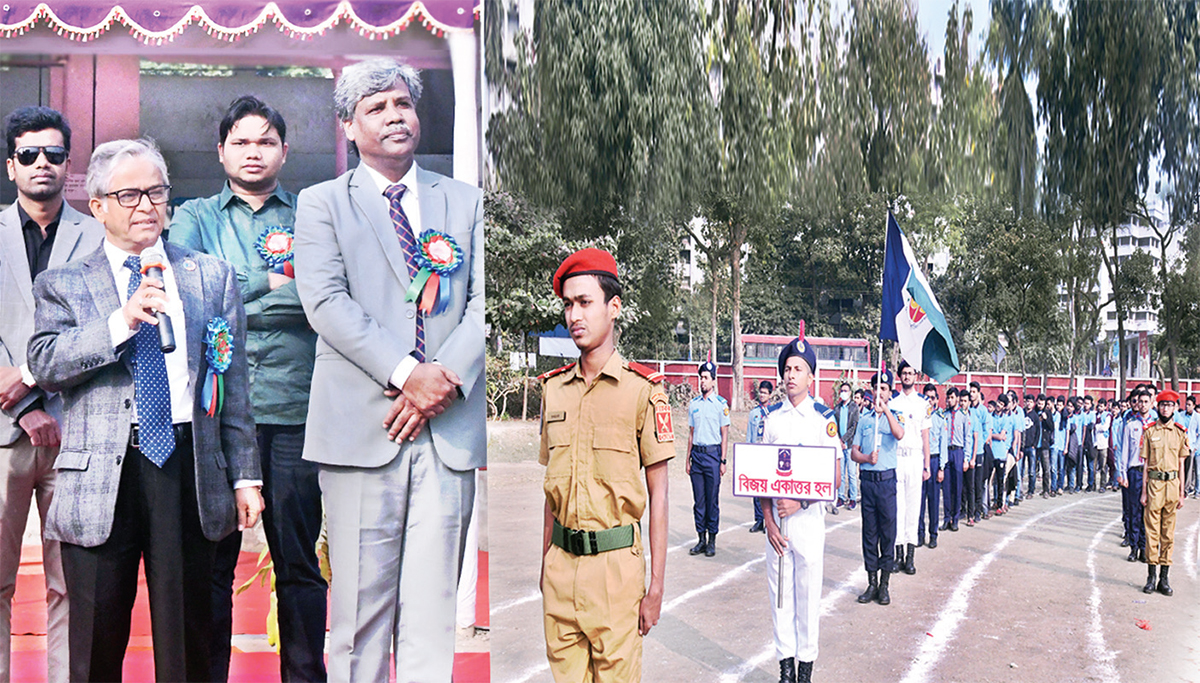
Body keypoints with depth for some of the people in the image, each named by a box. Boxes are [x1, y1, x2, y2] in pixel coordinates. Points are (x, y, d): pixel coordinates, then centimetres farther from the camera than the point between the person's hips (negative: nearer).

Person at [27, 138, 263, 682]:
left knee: (186, 636, 6)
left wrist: (245, 476, 6)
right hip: (100, 475, 0)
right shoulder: (63, 285, 11)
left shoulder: (213, 277, 14)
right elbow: (43, 364, -6)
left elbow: (234, 386, 11)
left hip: (188, 468, 1)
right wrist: (121, 321, -18)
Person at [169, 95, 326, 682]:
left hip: (294, 408, 0)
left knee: (298, 561, 4)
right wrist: (273, 283, -6)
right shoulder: (195, 216, 15)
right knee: (210, 558, 4)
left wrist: (232, 298, -7)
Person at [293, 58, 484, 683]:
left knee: (433, 602, 3)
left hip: (450, 429, 2)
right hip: (362, 427, -2)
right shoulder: (321, 204, 10)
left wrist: (448, 378, -10)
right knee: (361, 599, 1)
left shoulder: (466, 202, 16)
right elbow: (327, 303, -4)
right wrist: (406, 372, -14)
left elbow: (484, 301, 6)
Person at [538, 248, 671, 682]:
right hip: (561, 561, 5)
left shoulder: (642, 389, -6)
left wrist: (656, 586, -7)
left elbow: (658, 495, -4)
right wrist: (545, 566, 13)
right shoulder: (554, 387, 10)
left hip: (615, 562, -4)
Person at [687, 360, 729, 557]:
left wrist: (722, 461, -7)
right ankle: (701, 539, 14)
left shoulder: (721, 404, -2)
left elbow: (725, 435, -2)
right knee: (698, 499, 7)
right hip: (696, 453, 4)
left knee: (712, 500, -1)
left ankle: (712, 541, 7)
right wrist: (687, 459, 11)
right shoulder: (693, 404, 11)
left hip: (712, 454, -4)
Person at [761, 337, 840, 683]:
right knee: (779, 594, 8)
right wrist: (769, 521, -3)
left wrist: (800, 501, -14)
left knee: (808, 596, 4)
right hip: (777, 519, 3)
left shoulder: (824, 419, -3)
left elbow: (835, 479, -4)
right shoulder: (773, 419, 7)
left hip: (808, 517, -3)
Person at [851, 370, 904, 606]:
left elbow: (899, 434, -19)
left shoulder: (895, 416, 3)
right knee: (869, 531, 7)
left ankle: (884, 585, 8)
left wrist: (885, 410, -25)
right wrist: (866, 458, -9)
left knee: (888, 531, 0)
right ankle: (872, 583, 14)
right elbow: (854, 451, 11)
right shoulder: (864, 420, 12)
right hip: (868, 479, 3)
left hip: (887, 480, -3)